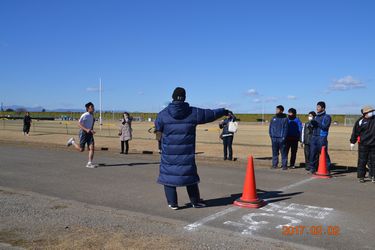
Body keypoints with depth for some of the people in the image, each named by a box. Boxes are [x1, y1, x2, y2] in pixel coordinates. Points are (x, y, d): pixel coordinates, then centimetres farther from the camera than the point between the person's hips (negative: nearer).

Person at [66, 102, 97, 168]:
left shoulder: (92, 116, 11)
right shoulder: (84, 115, -14)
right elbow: (79, 124, -16)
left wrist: (92, 130, 12)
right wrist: (86, 130, -27)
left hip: (89, 133, 7)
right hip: (83, 133, -6)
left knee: (92, 148, -8)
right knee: (81, 149, 1)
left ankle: (89, 163, -5)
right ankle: (72, 141, 28)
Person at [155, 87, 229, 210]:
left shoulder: (163, 114, -7)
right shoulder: (193, 112, -4)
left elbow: (158, 127, 9)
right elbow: (210, 114, 7)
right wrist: (224, 111, 23)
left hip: (169, 153, -1)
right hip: (187, 153, 1)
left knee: (168, 175, 10)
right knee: (190, 175, 14)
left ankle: (173, 203, 11)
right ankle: (196, 201, 24)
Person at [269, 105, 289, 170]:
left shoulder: (285, 119, 1)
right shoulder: (273, 118, 13)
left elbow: (286, 128, -4)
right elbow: (270, 127, 14)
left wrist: (284, 137, -12)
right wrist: (271, 135, 3)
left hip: (281, 138, -4)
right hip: (274, 138, 4)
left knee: (283, 152, -3)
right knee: (274, 152, 8)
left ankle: (284, 165, 1)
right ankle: (274, 164, 15)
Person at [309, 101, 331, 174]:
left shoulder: (327, 117, 0)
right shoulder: (316, 117, 20)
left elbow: (325, 127, -12)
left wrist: (317, 123, -21)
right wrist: (312, 124, -2)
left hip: (322, 137, -6)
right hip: (314, 137, 6)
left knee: (324, 153, -6)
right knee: (313, 153, 3)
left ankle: (327, 169, 1)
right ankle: (312, 168, 9)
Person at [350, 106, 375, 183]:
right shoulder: (360, 121, -2)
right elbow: (355, 132, 1)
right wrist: (352, 142, 2)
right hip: (363, 145, -3)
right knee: (362, 161, 1)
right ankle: (361, 176, 9)